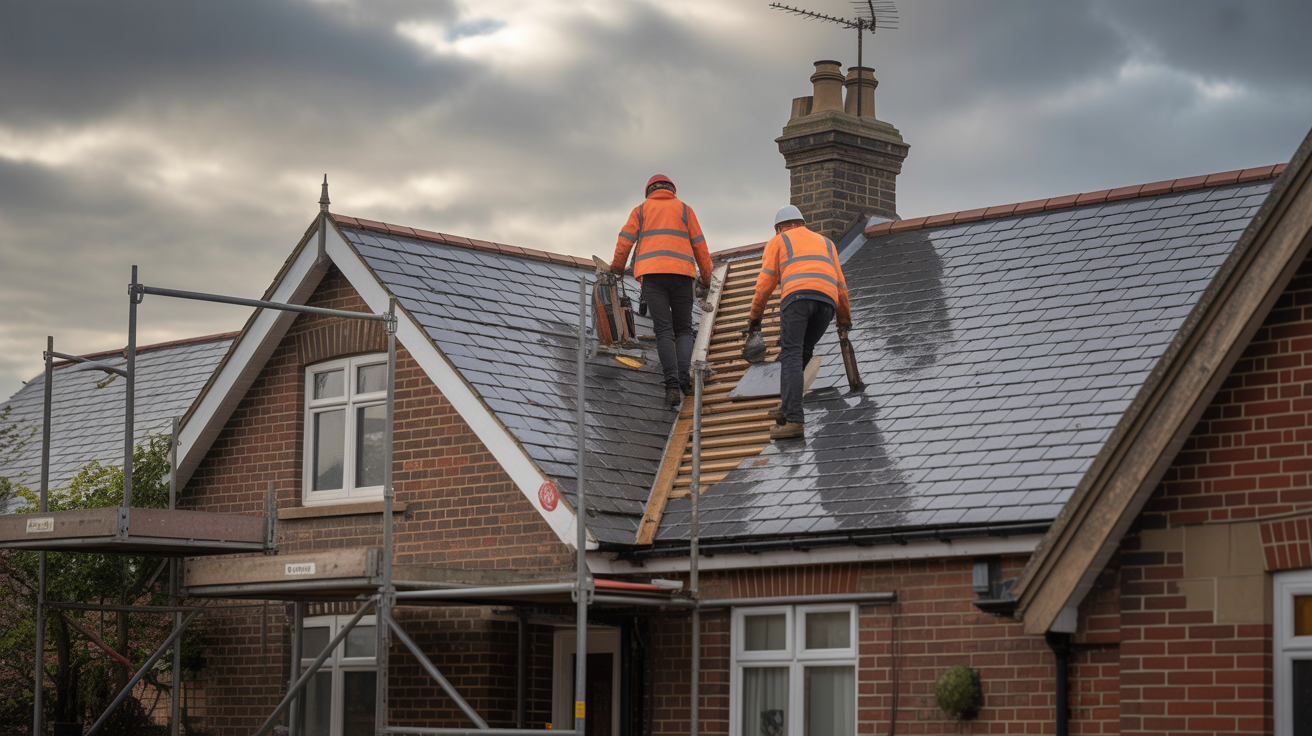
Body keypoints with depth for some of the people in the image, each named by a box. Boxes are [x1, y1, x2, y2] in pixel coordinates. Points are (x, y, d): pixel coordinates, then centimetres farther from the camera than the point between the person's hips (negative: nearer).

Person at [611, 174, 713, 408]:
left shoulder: (641, 210, 18)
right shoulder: (684, 210, 17)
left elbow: (625, 240, 10)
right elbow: (699, 244, 12)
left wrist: (617, 267, 26)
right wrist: (706, 276, 19)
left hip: (651, 273, 0)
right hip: (681, 273, 0)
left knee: (663, 331, -4)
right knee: (683, 329, 9)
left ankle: (672, 384, -20)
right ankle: (683, 378, -13)